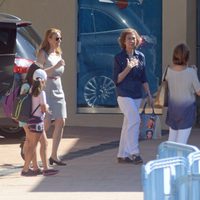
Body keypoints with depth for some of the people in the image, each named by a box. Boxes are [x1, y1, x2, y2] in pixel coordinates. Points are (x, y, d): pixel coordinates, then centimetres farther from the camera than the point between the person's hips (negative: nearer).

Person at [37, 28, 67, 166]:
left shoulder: (58, 54, 16)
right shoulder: (43, 53, -7)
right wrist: (55, 66, -24)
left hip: (58, 91, 7)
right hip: (46, 91, -7)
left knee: (60, 122, 0)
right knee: (46, 125, -9)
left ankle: (54, 155, 5)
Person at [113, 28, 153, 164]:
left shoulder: (141, 57, 9)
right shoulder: (119, 58, -5)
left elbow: (144, 78, 14)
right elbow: (116, 80, -7)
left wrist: (149, 94, 11)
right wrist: (128, 68, -19)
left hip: (137, 96, 5)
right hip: (124, 95, -5)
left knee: (128, 125, 8)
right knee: (135, 120, -17)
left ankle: (122, 155, 14)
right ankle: (134, 153, -13)